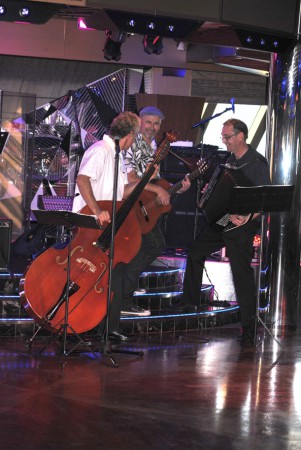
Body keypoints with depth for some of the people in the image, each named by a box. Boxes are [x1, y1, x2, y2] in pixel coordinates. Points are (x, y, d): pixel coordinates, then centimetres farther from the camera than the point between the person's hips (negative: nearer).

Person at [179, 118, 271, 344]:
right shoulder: (231, 160, 12)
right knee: (195, 251, 15)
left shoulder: (257, 163, -14)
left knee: (242, 271, -8)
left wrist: (248, 217, -33)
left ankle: (249, 326, -2)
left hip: (241, 225, -9)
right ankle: (190, 302, 29)